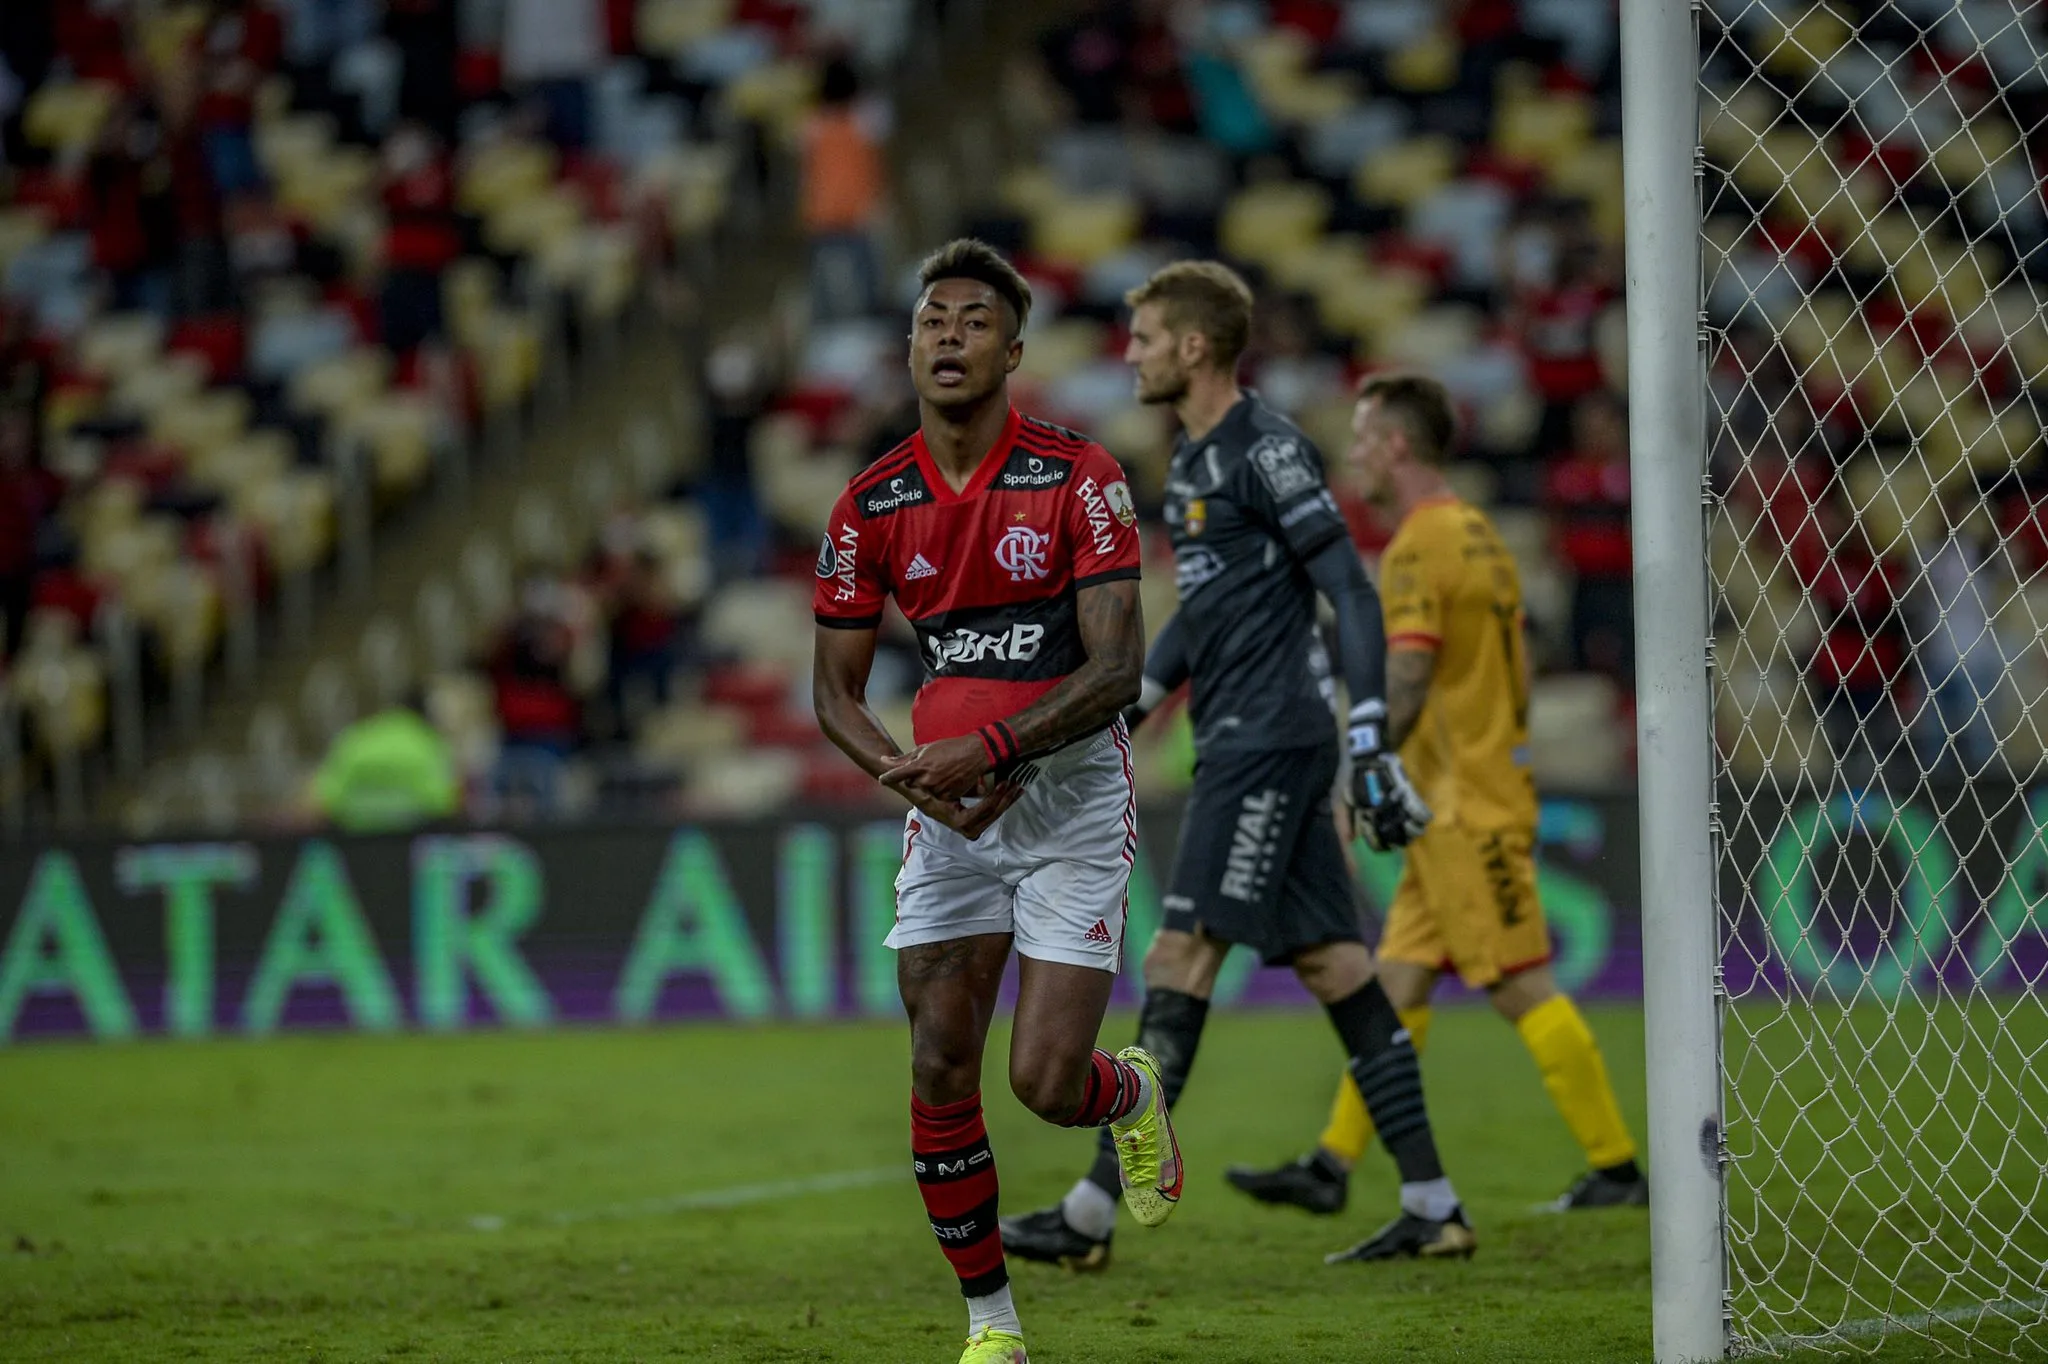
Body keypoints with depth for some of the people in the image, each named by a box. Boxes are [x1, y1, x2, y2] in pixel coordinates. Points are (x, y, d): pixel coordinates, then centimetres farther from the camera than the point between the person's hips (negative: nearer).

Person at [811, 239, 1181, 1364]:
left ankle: (1133, 1092, 29)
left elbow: (1117, 664, -15)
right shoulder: (871, 507, 0)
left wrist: (989, 746, -26)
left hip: (1073, 801, -3)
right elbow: (834, 689, 6)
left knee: (1045, 1083, -9)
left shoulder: (1078, 479, -11)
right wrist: (909, 772, -13)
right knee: (941, 1076, -5)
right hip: (949, 816, 3)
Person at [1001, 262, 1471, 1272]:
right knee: (1330, 962, 7)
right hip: (1238, 743, 10)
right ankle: (1432, 1207, 8)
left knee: (1181, 959, -11)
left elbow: (1352, 595, -14)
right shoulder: (1193, 459, 18)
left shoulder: (1267, 451, -11)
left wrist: (1371, 739, -19)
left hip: (1269, 742, -10)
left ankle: (1093, 1214, -12)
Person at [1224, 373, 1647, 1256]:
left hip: (1463, 809, -10)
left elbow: (1405, 682, -22)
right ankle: (1332, 1168, 9)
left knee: (1523, 989, -6)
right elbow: (1514, 673, 19)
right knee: (1398, 984, 8)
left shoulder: (1417, 550, -14)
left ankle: (1616, 1167, -3)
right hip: (1486, 792, 10)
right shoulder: (1476, 534, 16)